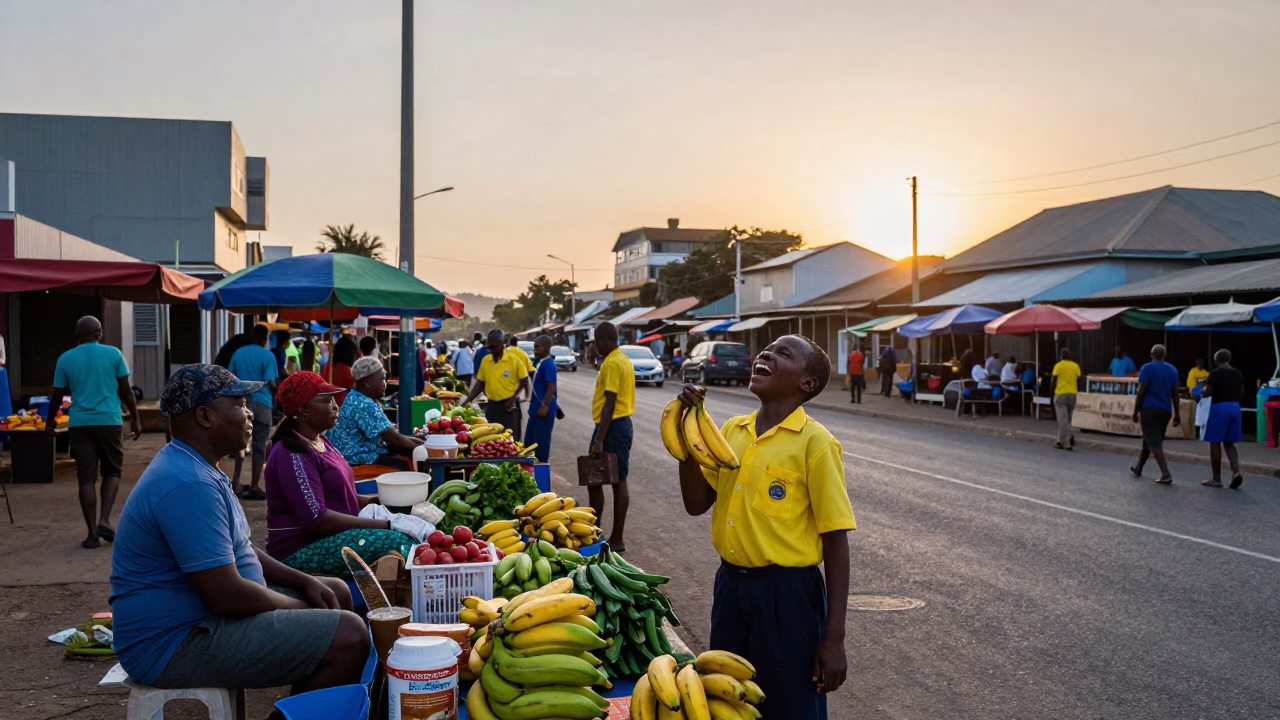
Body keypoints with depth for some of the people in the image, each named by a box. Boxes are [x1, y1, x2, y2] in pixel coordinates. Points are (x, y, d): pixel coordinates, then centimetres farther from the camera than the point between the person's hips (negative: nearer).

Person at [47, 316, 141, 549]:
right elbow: (126, 391, 2)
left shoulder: (65, 359, 4)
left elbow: (57, 395, 8)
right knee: (112, 472, 15)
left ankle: (92, 534, 3)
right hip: (109, 421, -1)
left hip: (80, 423, 1)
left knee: (86, 479, 3)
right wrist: (135, 418, 11)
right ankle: (104, 521, -1)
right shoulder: (113, 354, 2)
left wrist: (50, 422, 23)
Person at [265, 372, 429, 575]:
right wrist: (386, 525, -23)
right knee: (398, 543, -26)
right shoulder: (293, 455, -17)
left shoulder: (318, 442, 14)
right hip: (302, 551, -10)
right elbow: (316, 519, -24)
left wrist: (376, 501, 2)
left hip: (329, 536, 10)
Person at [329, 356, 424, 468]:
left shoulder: (356, 399, 11)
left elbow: (389, 433, 15)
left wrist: (417, 441, 9)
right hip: (358, 459, -11)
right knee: (407, 466, -22)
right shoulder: (364, 405, -22)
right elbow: (393, 438, -22)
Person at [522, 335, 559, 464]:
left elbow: (551, 388, -21)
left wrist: (544, 407, -24)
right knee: (530, 441, 15)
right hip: (536, 408, 10)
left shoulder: (548, 364, -16)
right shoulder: (541, 363, 13)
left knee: (541, 441, -2)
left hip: (543, 409, -10)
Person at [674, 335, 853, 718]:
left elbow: (836, 542, -13)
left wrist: (834, 638, -15)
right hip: (730, 584, 6)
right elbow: (697, 503, 7)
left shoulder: (814, 442, -13)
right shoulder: (731, 430, 5)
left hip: (786, 592, -6)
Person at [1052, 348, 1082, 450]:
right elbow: (1078, 382, 8)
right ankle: (1061, 441, 16)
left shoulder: (1058, 366, -4)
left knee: (1063, 419, -5)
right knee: (1067, 419, 14)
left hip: (1060, 395, -4)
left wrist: (1052, 394, 3)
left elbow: (1054, 382, -5)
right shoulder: (1075, 366, 7)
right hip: (1072, 395, 4)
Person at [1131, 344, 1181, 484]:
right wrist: (1176, 414, 13)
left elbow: (1141, 392, -10)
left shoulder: (1147, 368, -6)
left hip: (1149, 409, -6)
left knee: (1154, 442, -8)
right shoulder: (1172, 370, 10)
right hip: (1165, 410, 6)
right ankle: (1138, 468, 34)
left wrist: (1135, 411, -4)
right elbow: (1175, 394, 10)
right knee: (1150, 440, 20)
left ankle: (1166, 474, -19)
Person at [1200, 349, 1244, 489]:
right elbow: (1241, 393, 16)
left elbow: (1206, 393, -13)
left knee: (1215, 443, 2)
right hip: (1235, 407, 7)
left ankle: (1216, 479, 5)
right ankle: (1236, 472, -7)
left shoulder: (1216, 373, -11)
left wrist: (1205, 388, 8)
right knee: (1229, 443, 14)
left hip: (1220, 407, -7)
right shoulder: (1238, 374, 9)